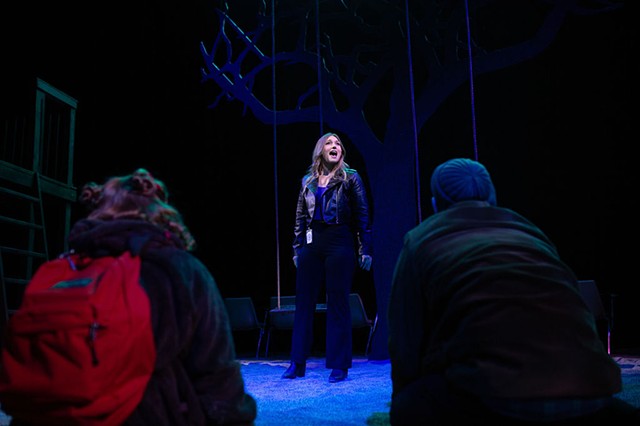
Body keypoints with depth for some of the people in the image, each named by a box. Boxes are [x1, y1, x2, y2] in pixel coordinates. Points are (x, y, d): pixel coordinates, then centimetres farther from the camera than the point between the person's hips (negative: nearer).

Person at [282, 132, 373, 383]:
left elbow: (362, 216, 0)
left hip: (340, 243, -4)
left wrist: (365, 250, -6)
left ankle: (339, 365, 9)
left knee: (338, 303, 0)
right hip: (312, 244, 4)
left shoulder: (350, 178, 3)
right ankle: (298, 363, 14)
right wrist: (297, 249, 10)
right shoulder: (308, 181, 14)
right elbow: (300, 218, 15)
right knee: (304, 302, 5)